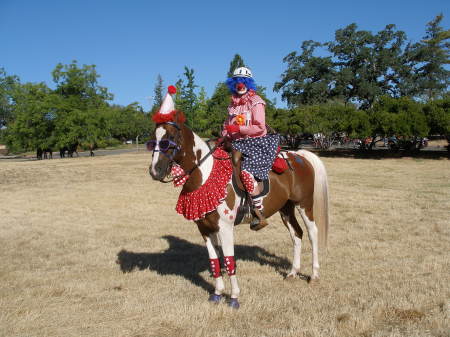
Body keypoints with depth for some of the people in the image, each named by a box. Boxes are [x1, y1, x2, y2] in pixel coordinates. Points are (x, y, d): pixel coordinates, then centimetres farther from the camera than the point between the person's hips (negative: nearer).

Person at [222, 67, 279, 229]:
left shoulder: (256, 102, -4)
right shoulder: (233, 103, 18)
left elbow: (260, 127, -12)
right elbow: (228, 123, 25)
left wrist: (238, 129, -20)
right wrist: (224, 137, 5)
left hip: (254, 143, -8)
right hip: (236, 143, 8)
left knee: (246, 172, -30)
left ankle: (260, 214, -24)